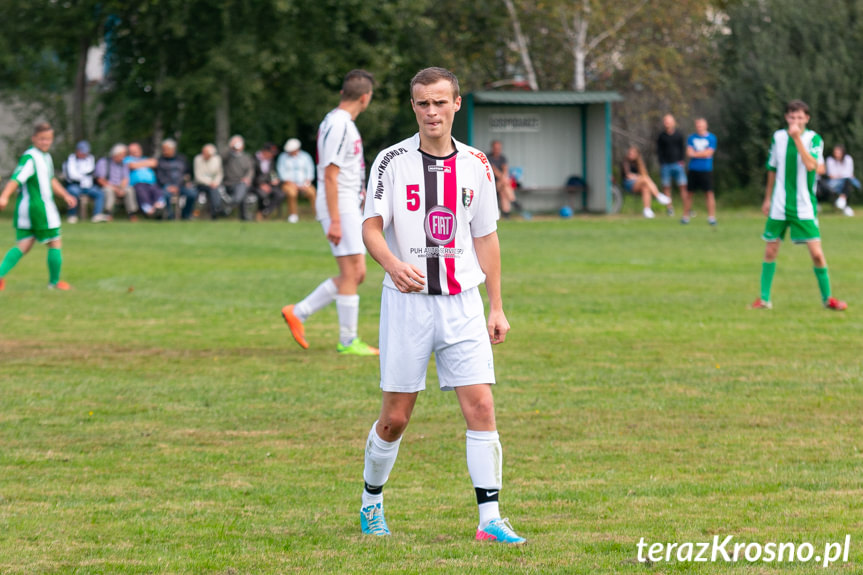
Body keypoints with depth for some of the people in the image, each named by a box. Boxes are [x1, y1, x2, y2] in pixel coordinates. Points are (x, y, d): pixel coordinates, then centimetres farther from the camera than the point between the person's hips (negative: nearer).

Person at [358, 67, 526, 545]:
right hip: (407, 303, -2)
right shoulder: (393, 161, -4)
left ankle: (490, 520, -7)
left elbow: (485, 237, 13)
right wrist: (392, 264, -34)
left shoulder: (475, 164, 6)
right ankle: (371, 502, 26)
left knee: (481, 407, -9)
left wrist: (497, 307, 10)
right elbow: (371, 227, -12)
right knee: (395, 417, 2)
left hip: (462, 303, 2)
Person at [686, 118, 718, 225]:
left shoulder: (711, 138, 2)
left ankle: (711, 217, -5)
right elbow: (689, 152, -1)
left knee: (709, 193, -7)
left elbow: (709, 153, -7)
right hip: (693, 169, 2)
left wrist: (695, 153, -5)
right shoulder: (691, 138, 8)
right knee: (689, 192, 4)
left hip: (706, 170, -2)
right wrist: (702, 154, -12)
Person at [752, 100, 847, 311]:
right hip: (779, 205, 3)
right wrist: (768, 198, 18)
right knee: (770, 251, 5)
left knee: (816, 252, -7)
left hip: (804, 207, -3)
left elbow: (810, 165, -24)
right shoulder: (778, 137, 3)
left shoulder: (814, 139, -7)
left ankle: (827, 298, 9)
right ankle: (764, 299, 16)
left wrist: (797, 137, -26)